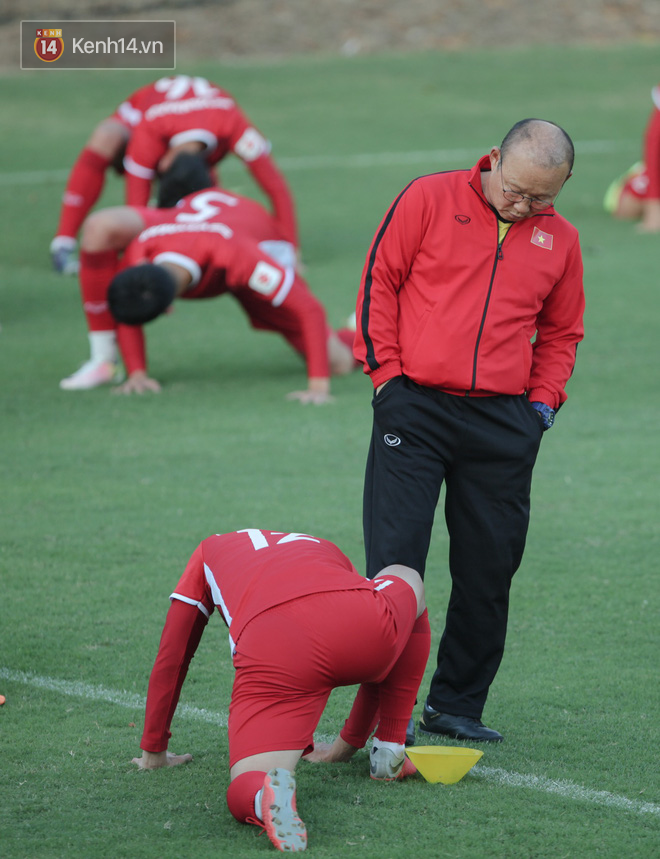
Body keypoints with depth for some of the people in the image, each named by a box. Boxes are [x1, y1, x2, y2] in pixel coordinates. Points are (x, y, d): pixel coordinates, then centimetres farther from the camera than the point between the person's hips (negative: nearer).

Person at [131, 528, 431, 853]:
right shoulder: (326, 551, 44)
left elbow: (170, 658, 38)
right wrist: (351, 742, 63)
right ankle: (389, 752, 26)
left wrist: (154, 752, 47)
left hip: (271, 650, -2)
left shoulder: (210, 550, 40)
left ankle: (270, 795, -38)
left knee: (244, 793, 2)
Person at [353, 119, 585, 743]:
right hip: (415, 406, -3)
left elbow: (561, 333, 22)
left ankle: (456, 704, 16)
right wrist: (386, 370, -3)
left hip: (503, 423, 3)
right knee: (395, 561, -7)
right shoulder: (430, 200, 0)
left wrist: (543, 399, 8)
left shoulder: (560, 240, 11)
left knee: (489, 570, 5)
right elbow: (379, 281, 3)